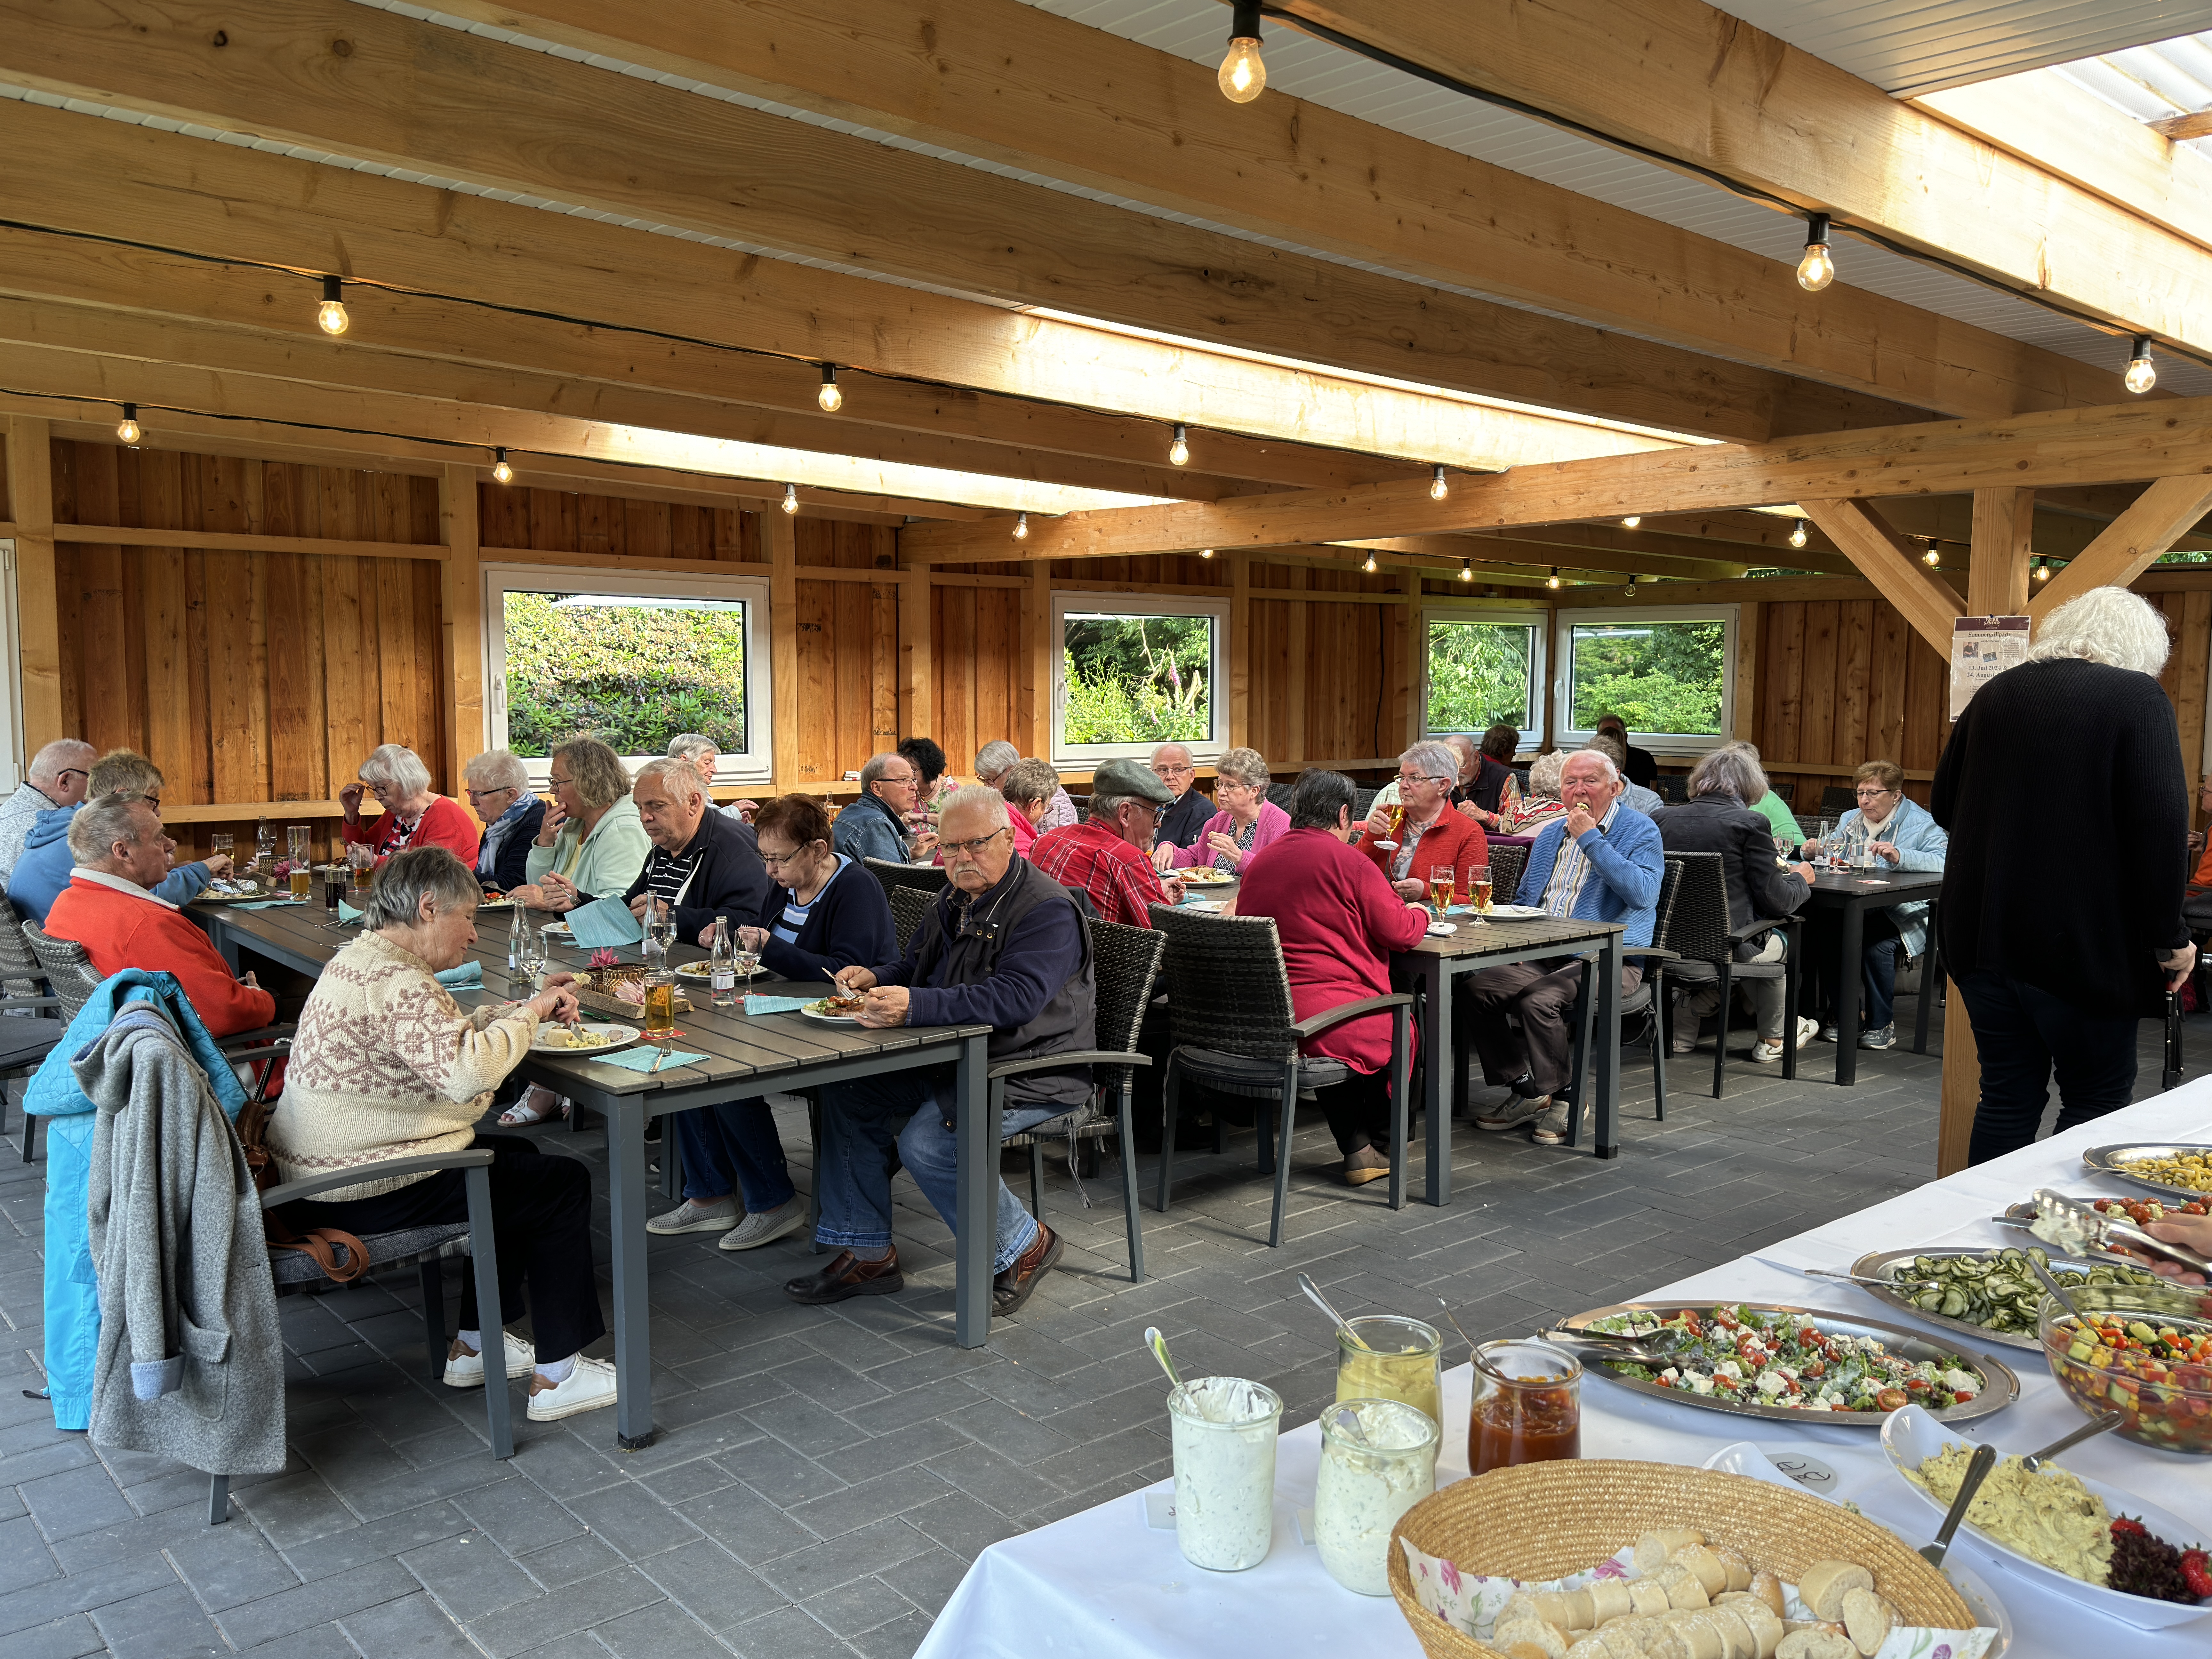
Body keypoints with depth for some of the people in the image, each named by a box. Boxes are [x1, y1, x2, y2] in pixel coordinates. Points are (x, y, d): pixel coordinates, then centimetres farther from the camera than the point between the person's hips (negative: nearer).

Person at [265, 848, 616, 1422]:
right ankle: (555, 1378, 4)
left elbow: (443, 1036, 21)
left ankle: (473, 1347, 29)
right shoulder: (394, 982, -24)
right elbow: (468, 1070, -35)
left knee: (517, 1157, 25)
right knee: (563, 1184, -3)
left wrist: (527, 1008, 8)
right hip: (364, 1196, -11)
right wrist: (528, 1015, -18)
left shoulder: (361, 959, 12)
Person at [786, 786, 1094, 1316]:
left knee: (927, 1143, -27)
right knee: (847, 1093, -1)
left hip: (1032, 1074, -9)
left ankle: (1024, 1245, -2)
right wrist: (876, 980, -3)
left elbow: (1014, 998, -32)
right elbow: (915, 967, 21)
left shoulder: (1047, 910, -18)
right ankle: (867, 1254, 6)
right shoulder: (956, 900, 11)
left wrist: (915, 1005, -40)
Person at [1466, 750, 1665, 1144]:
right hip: (1541, 955, 7)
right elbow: (1524, 899, 28)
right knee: (1477, 987, -17)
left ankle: (1561, 1100, -10)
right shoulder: (1550, 835, 19)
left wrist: (1591, 839, -17)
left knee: (1539, 1000, -32)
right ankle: (1524, 1091, -3)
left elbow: (1643, 894, -20)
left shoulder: (1640, 831, -2)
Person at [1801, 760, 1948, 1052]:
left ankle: (1881, 1023, -14)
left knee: (1875, 943, -36)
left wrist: (1899, 856, -30)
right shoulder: (1850, 820, 21)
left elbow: (1943, 863, -16)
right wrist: (1816, 851, 2)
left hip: (1902, 913, -4)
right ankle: (1839, 1014, -13)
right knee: (1823, 930, -29)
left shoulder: (1922, 824, 1)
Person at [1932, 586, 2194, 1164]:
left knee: (2008, 1096, 13)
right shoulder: (2137, 696, -7)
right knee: (2098, 1100, 8)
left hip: (1983, 936, 5)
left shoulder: (1995, 693, 9)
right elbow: (2161, 826, -15)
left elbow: (1943, 804, 16)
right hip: (2081, 943, -5)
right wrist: (2168, 937, -8)